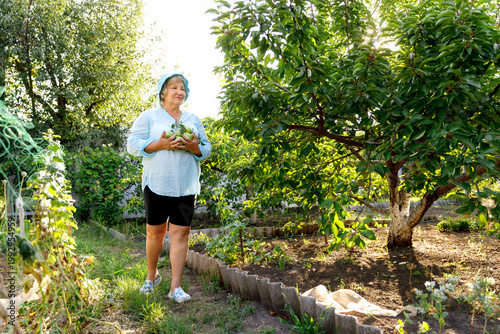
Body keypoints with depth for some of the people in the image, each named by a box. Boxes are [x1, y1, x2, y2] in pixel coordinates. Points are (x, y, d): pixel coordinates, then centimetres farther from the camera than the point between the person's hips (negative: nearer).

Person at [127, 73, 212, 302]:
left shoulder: (193, 119, 16)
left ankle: (175, 287, 5)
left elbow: (207, 148, 14)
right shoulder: (149, 117, 6)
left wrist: (194, 147, -9)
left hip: (186, 186, 2)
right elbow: (133, 145, -2)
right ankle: (152, 275, 31)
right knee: (155, 232, 6)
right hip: (157, 185, -2)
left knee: (181, 233, -2)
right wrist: (161, 145, -16)